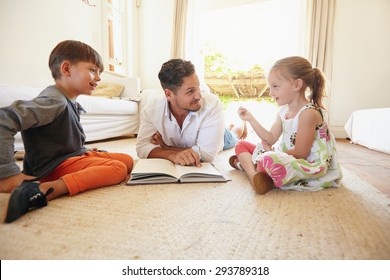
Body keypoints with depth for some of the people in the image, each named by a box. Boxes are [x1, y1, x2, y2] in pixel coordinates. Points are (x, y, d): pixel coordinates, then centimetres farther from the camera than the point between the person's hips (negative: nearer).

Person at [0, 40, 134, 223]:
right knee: (118, 168, -26)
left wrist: (85, 151, 7)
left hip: (74, 156, 9)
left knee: (127, 160, 10)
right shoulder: (54, 101, -20)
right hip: (54, 166, -9)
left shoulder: (70, 103, 9)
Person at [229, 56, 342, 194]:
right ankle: (253, 174, -17)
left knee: (269, 159, -43)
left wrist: (273, 152, -7)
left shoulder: (308, 113, -20)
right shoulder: (284, 110, 6)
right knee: (241, 145, 7)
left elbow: (300, 153, -19)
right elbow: (271, 139, 3)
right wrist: (250, 119, -2)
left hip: (308, 166, -9)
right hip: (285, 158, 10)